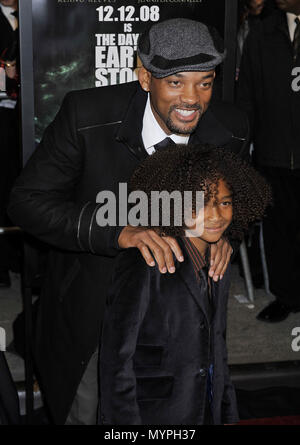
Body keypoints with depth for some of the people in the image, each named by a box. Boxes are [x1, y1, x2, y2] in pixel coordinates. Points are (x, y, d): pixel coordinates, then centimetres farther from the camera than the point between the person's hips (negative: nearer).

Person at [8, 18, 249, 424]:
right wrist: (119, 231, -38)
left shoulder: (230, 130, -15)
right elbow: (27, 201, -24)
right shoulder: (85, 116, -26)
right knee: (83, 412, 18)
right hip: (88, 309, -2)